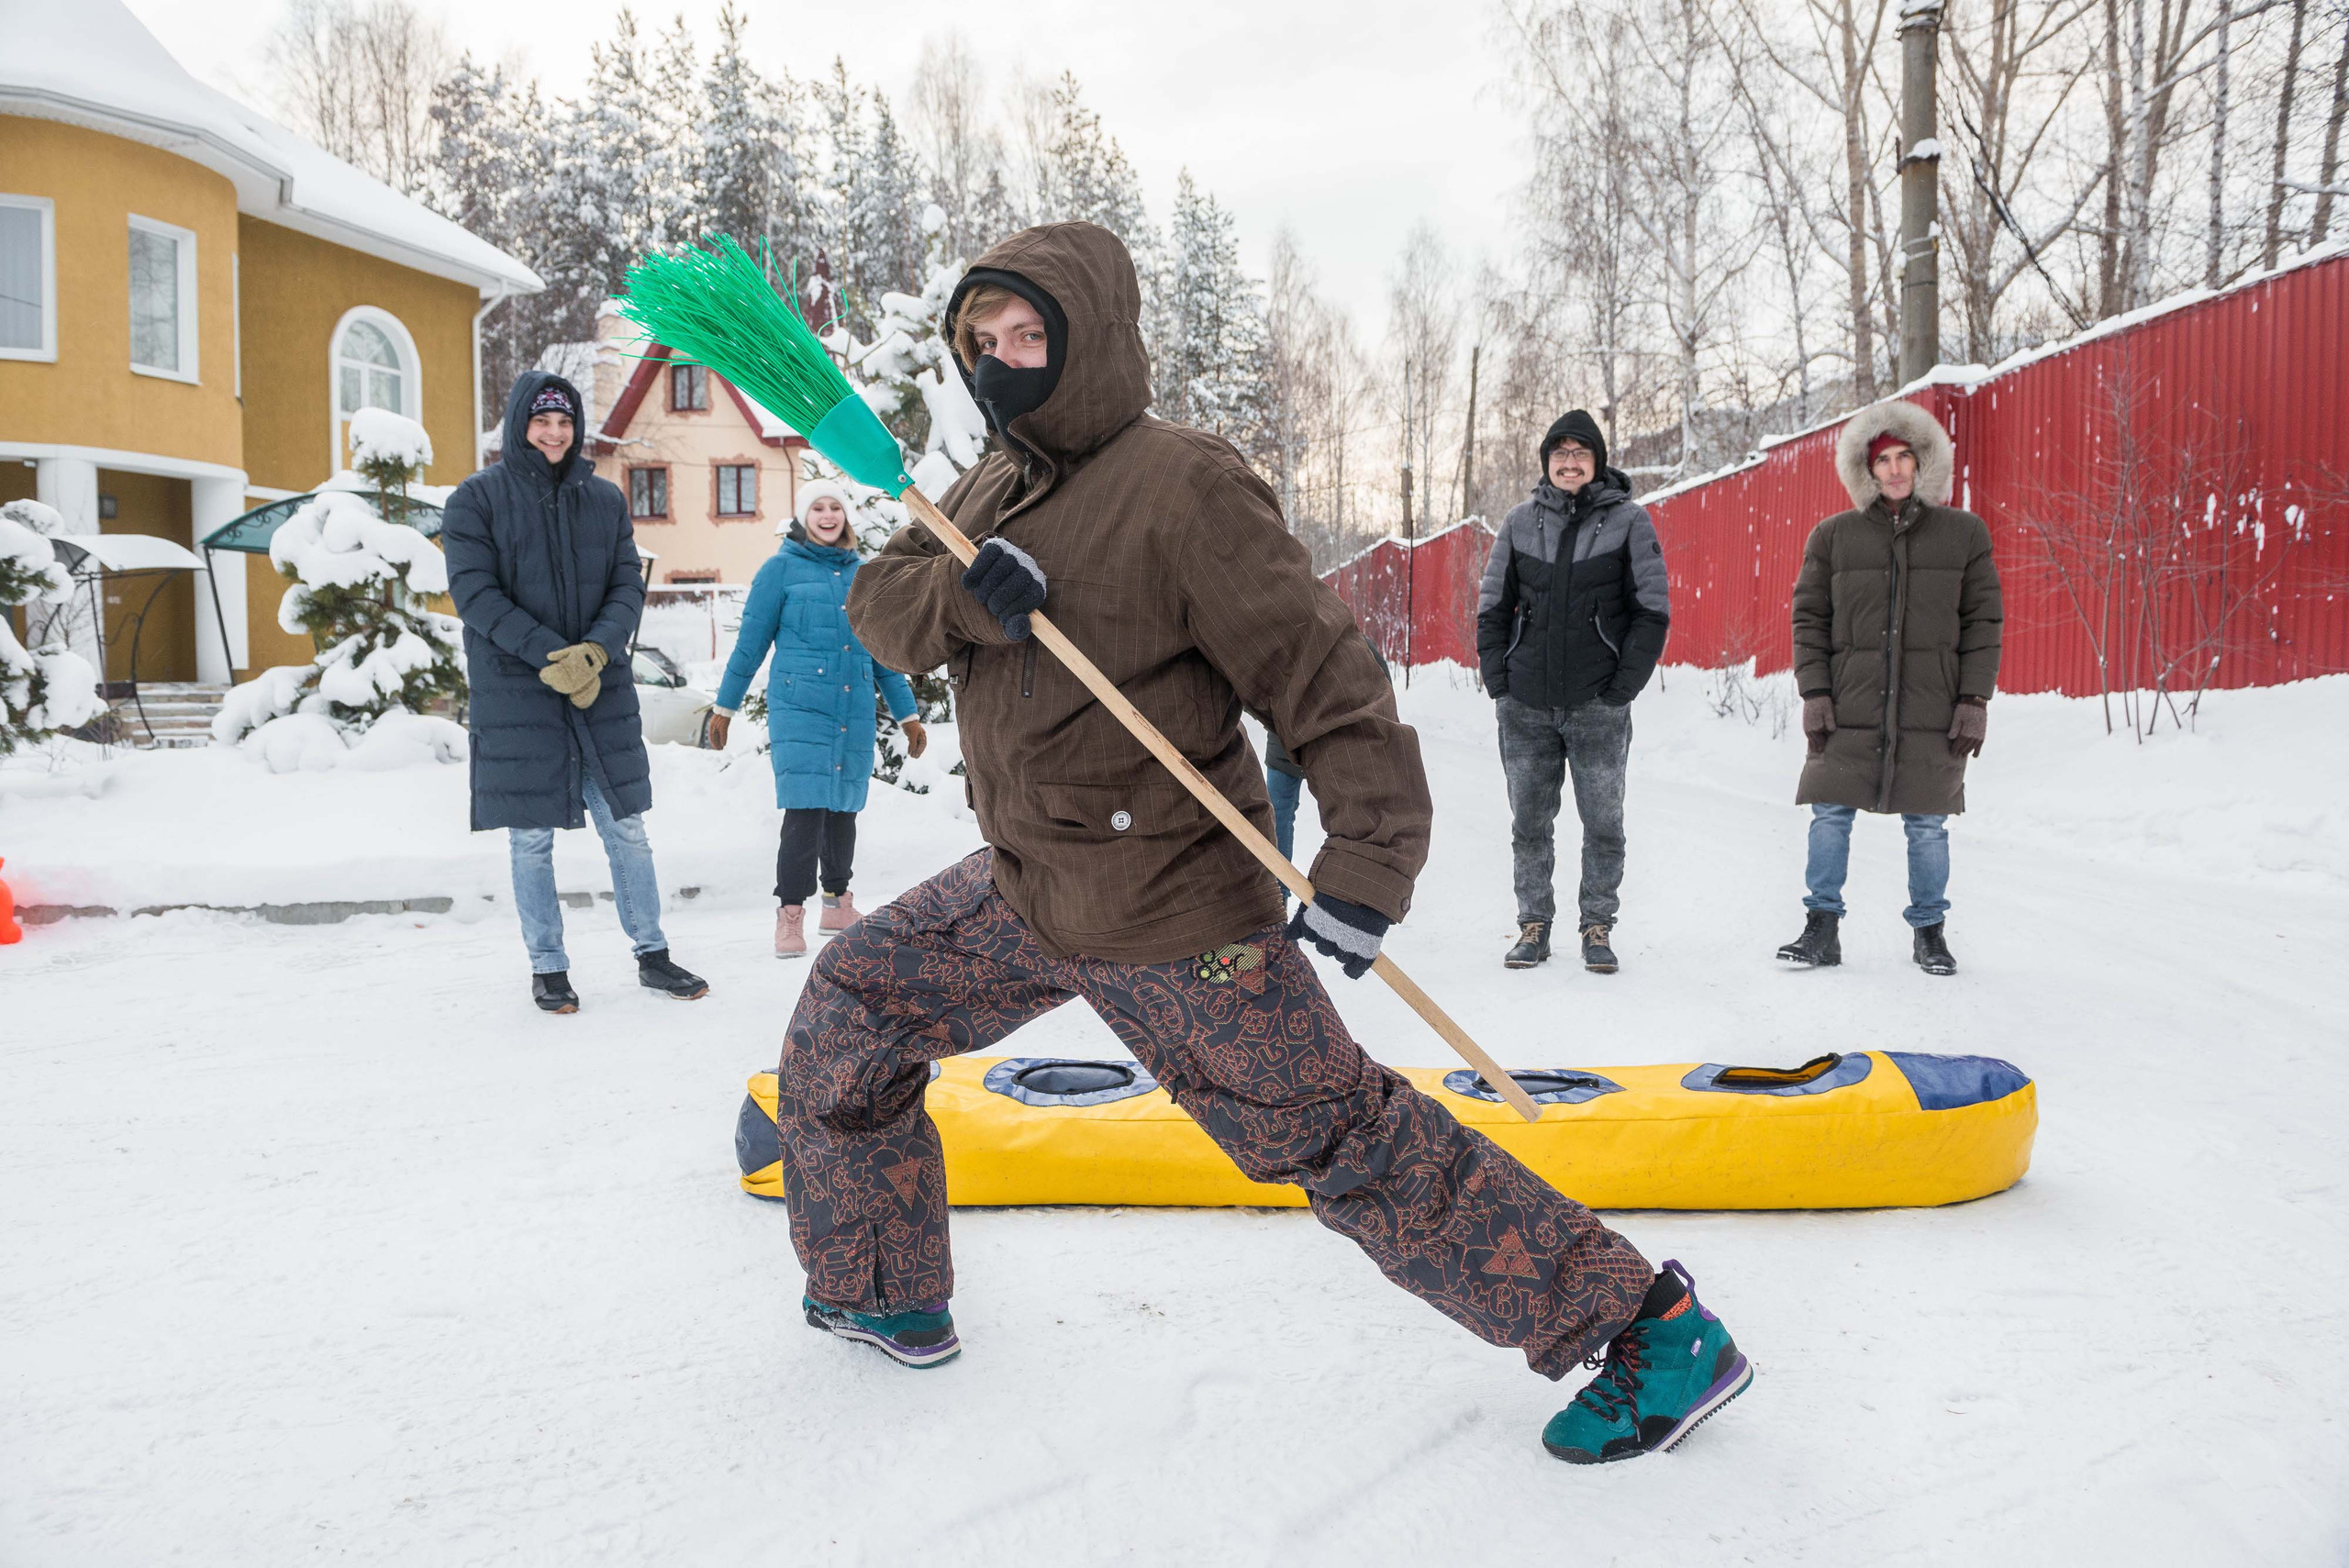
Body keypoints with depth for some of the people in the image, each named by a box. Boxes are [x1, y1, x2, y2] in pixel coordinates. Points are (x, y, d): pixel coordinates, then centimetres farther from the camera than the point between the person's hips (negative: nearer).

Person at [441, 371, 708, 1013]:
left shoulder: (604, 498, 9)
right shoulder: (477, 498, -1)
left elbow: (629, 584, 4)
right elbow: (475, 592, -8)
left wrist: (596, 650, -14)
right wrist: (550, 657, -17)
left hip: (602, 687, 3)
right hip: (516, 692, -3)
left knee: (627, 828, 6)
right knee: (532, 839, 4)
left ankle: (652, 955, 18)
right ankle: (547, 968, 16)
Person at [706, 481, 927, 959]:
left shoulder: (862, 573, 13)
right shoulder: (782, 568, 2)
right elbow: (751, 642, 4)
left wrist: (907, 714, 16)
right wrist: (724, 706, 4)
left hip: (854, 712, 4)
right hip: (799, 707, -4)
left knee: (843, 807, 10)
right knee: (805, 809, -13)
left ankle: (838, 903, 26)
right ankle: (790, 915, -5)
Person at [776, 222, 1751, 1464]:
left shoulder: (1180, 487, -17)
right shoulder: (990, 492, 10)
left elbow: (1319, 671, -20)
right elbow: (877, 605, 2)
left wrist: (1372, 856, -31)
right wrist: (961, 591, -21)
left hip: (1175, 916, -8)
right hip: (1024, 892, 8)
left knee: (1342, 1141, -5)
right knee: (847, 1013, 13)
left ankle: (1655, 1332, 8)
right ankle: (881, 1298, 32)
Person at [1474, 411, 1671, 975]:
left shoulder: (1628, 520, 1)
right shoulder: (1520, 521, 8)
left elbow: (1653, 609, 0)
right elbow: (1493, 605, 13)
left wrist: (1624, 685, -8)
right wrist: (1498, 680, 3)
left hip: (1598, 708, -2)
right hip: (1526, 707, 2)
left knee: (1603, 823, 4)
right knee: (1529, 823, 7)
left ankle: (1598, 927, 17)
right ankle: (1534, 925, 19)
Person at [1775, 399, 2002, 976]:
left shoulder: (1965, 534, 6)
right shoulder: (1833, 536, 6)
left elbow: (1984, 622, 6)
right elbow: (1809, 618, 7)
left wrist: (1974, 700, -2)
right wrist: (1813, 693, -3)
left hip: (1932, 712, 0)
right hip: (1849, 710, 0)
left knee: (1927, 826, 6)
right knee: (1830, 817, -1)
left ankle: (1930, 931, 21)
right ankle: (1822, 929, 11)